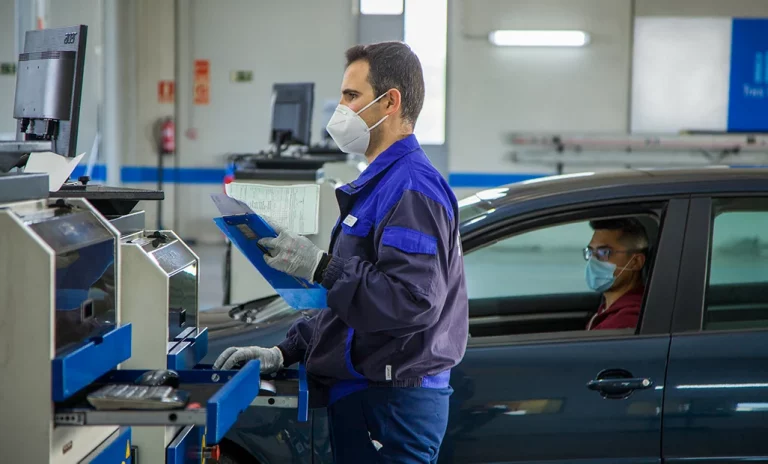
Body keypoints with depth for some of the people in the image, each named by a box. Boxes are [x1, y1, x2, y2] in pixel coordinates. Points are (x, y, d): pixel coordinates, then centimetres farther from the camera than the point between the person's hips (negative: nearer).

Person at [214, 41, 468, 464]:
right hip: (361, 396, 10)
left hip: (391, 408, -10)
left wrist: (320, 266, -22)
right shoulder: (378, 184, 18)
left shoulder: (411, 187, -17)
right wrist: (284, 353, 14)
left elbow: (413, 301, -29)